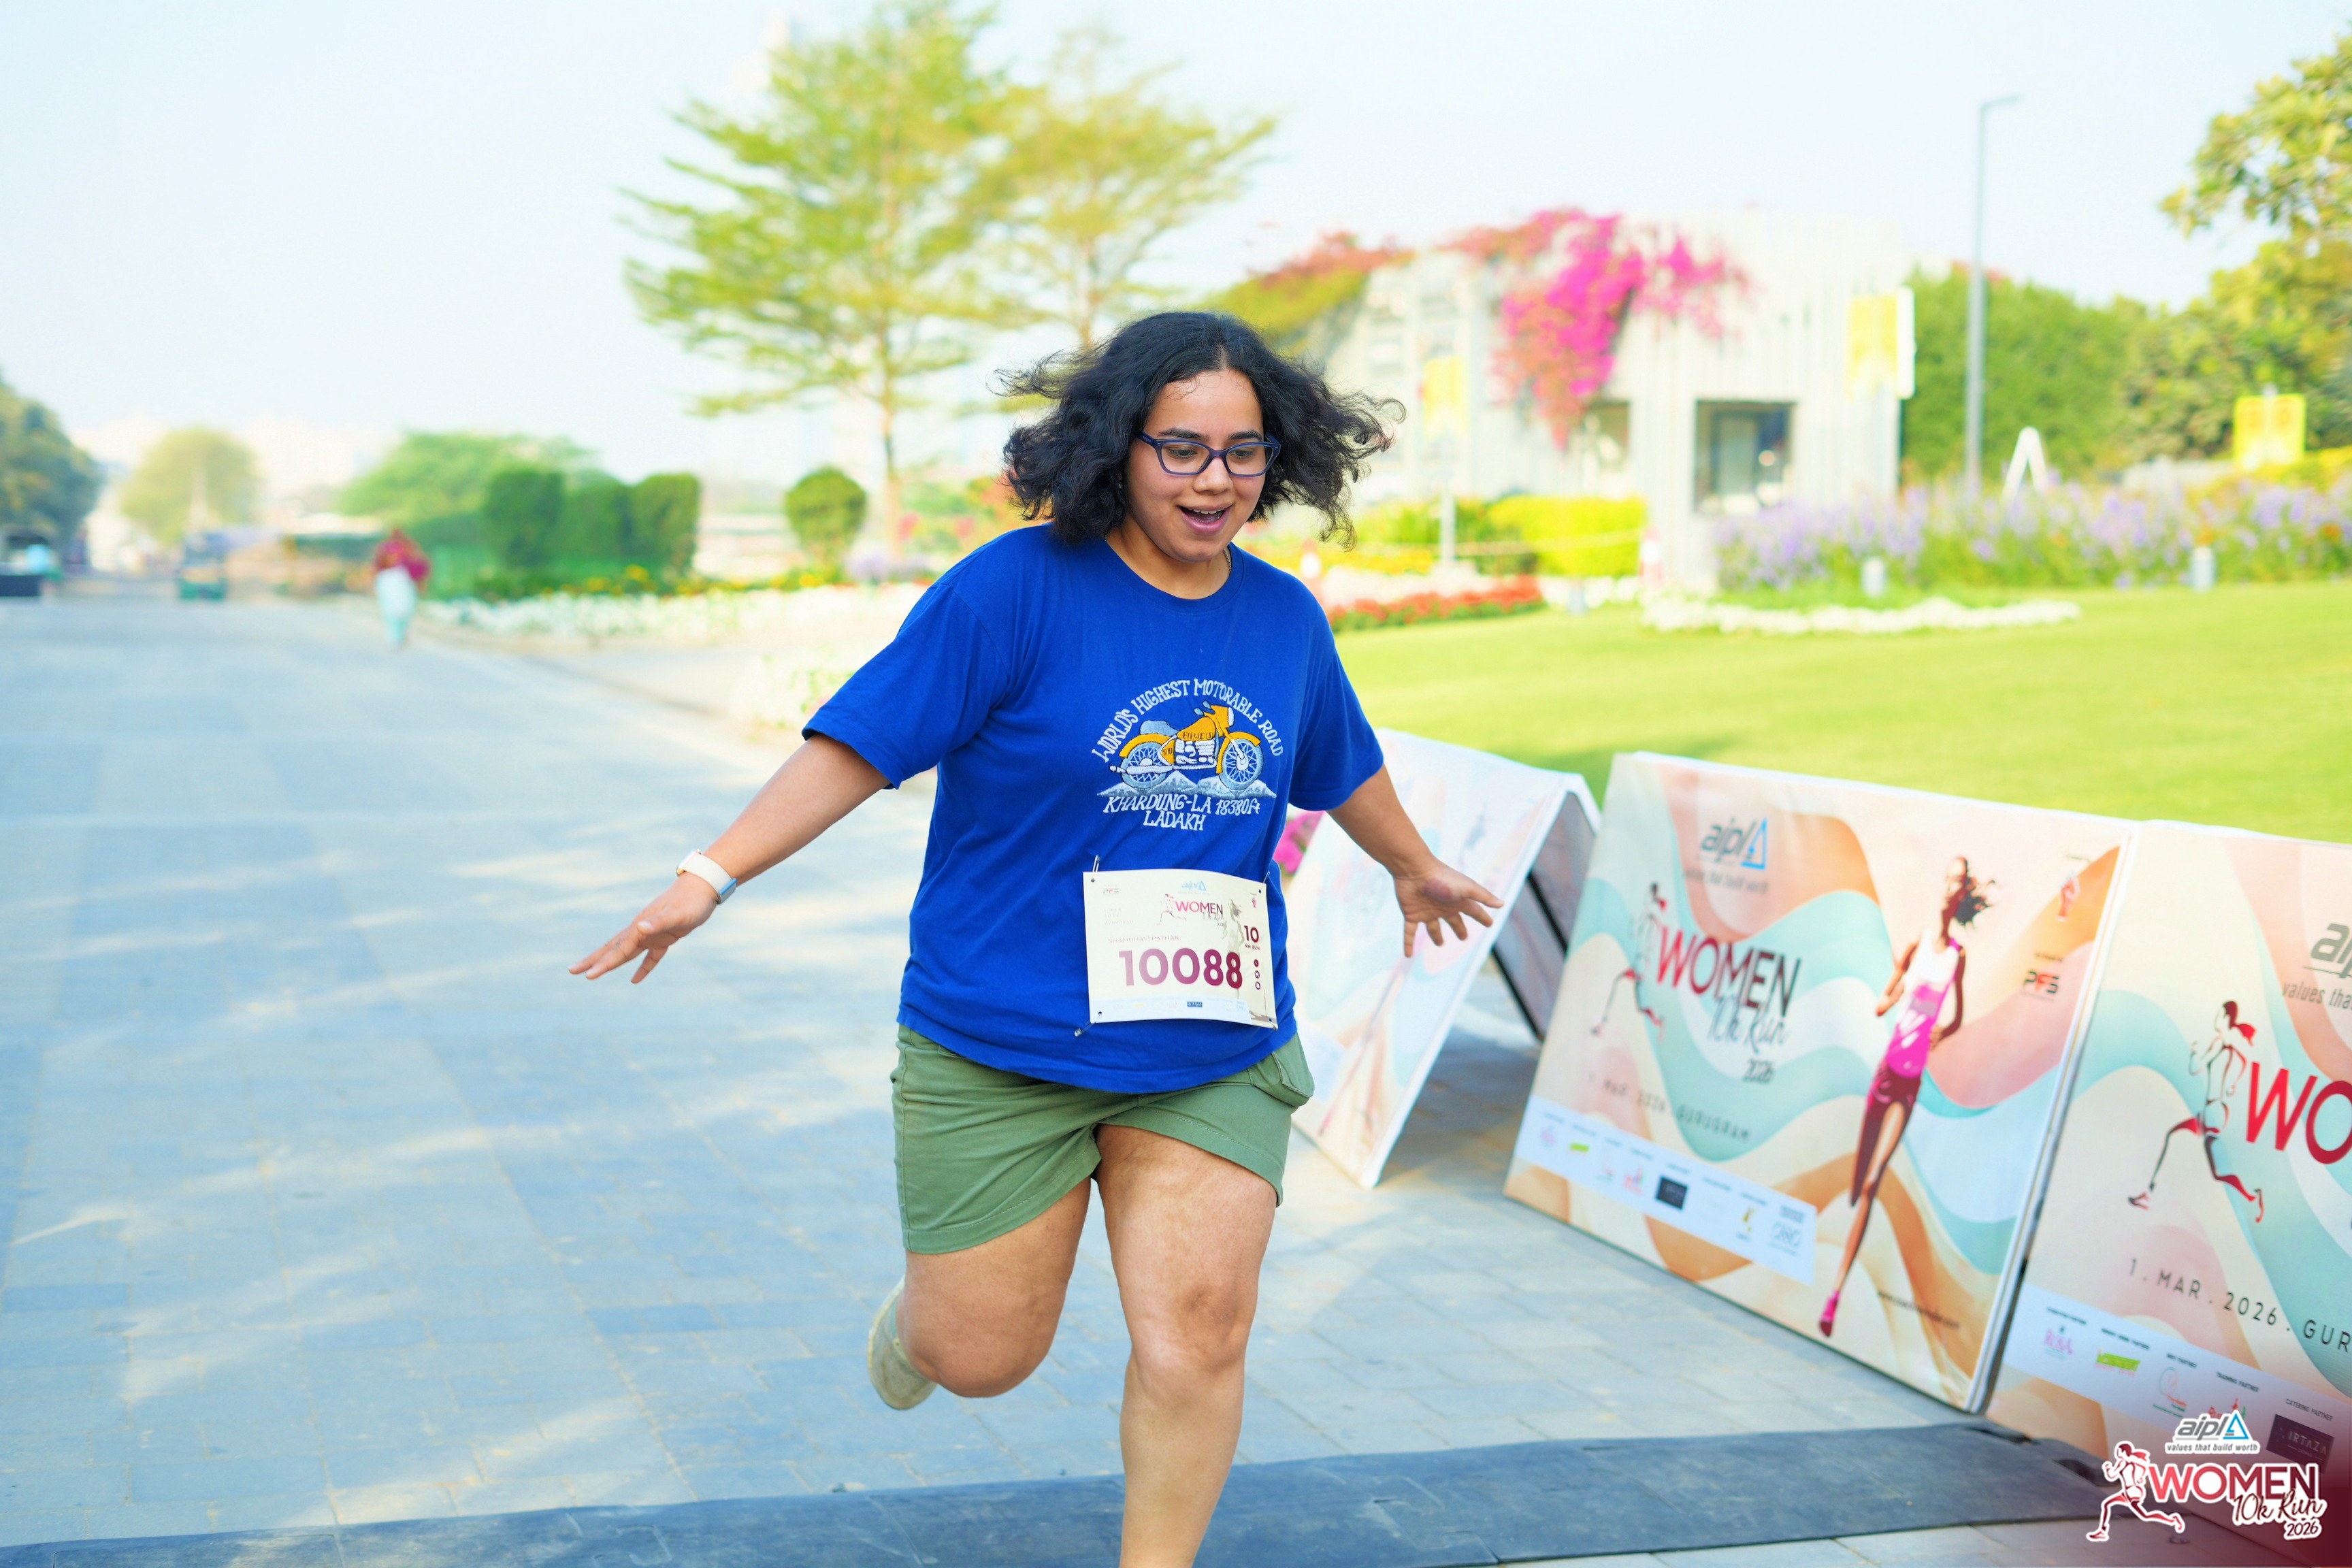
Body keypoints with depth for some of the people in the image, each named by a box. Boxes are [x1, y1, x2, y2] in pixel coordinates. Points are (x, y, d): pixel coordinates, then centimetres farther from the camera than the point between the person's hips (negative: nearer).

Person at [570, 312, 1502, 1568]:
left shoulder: (1285, 617, 4)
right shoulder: (1016, 590, -12)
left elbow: (1343, 766, 24)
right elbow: (857, 743, -14)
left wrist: (1416, 869, 39)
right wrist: (712, 875, -22)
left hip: (1213, 1056, 3)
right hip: (999, 1049, -3)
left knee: (1196, 1336, -7)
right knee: (981, 1356, 8)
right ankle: (918, 1304, 46)